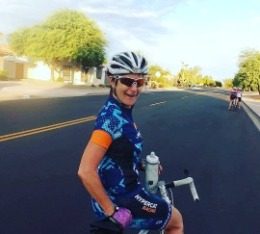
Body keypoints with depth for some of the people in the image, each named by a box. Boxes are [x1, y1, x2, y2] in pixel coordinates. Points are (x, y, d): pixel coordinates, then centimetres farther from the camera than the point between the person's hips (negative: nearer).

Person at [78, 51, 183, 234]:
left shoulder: (121, 112, 1)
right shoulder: (112, 117, -27)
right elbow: (85, 171, -32)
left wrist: (141, 165, 16)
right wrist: (112, 210, -24)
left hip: (124, 190, 9)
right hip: (123, 201, -8)